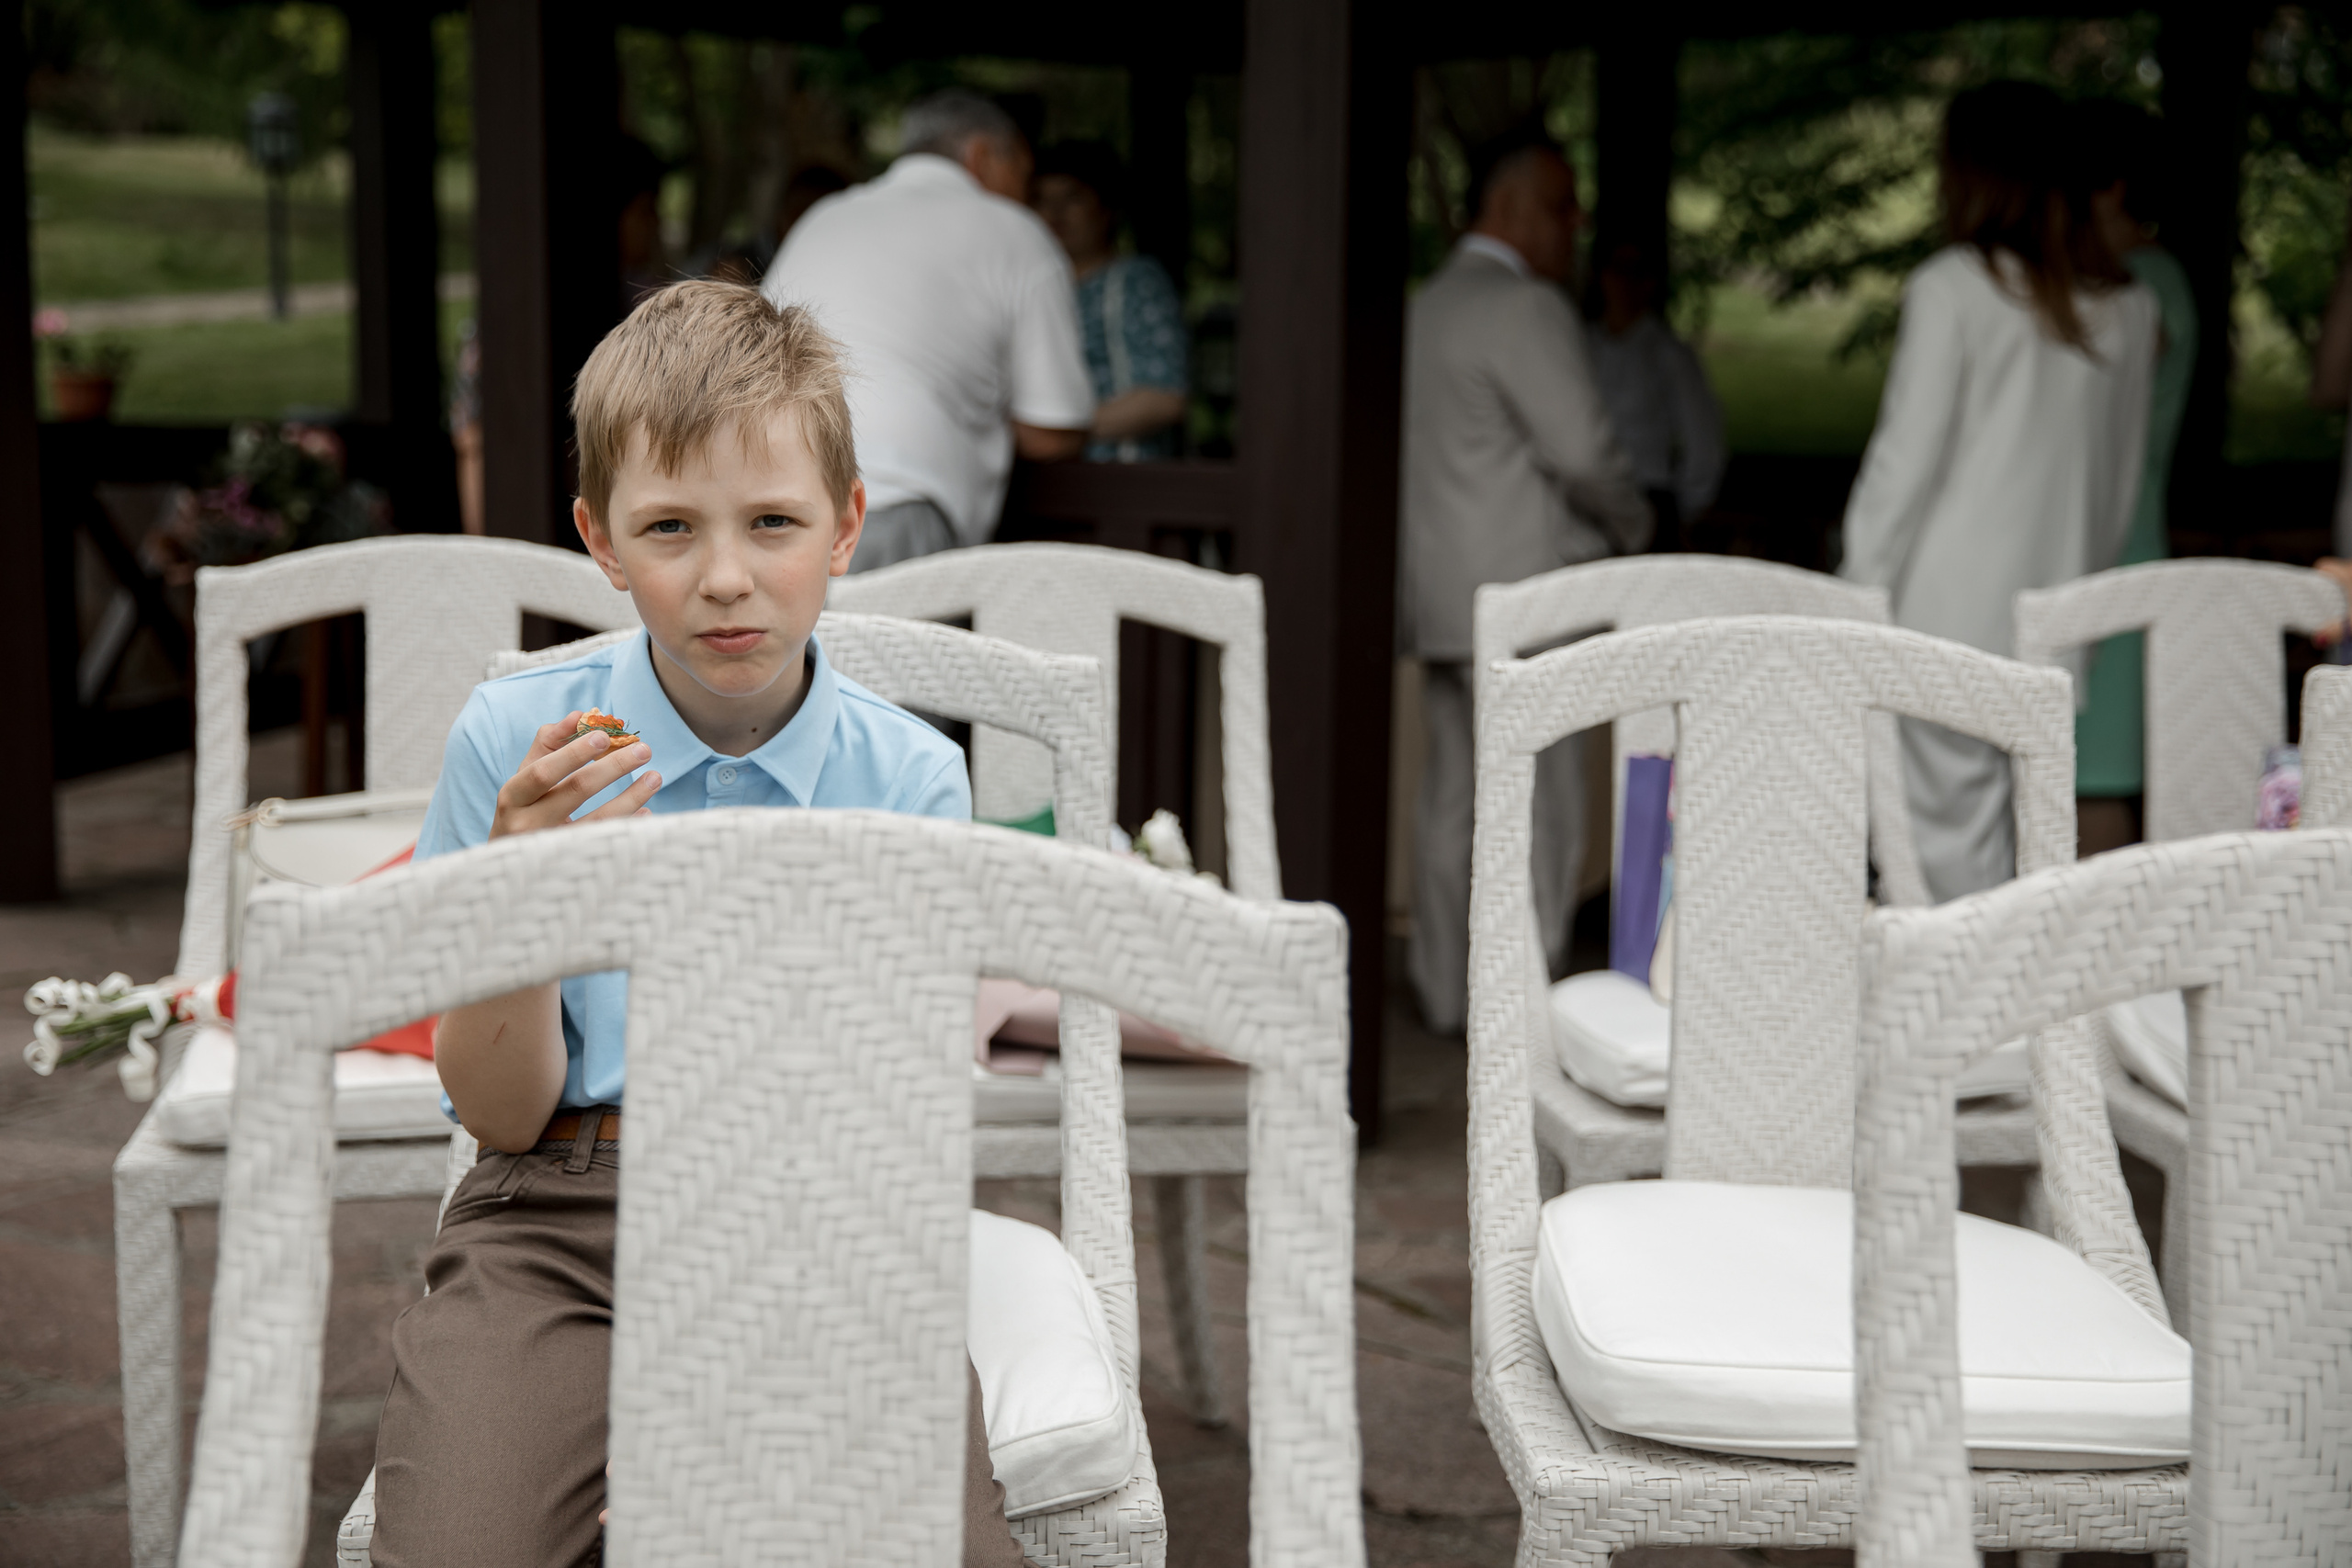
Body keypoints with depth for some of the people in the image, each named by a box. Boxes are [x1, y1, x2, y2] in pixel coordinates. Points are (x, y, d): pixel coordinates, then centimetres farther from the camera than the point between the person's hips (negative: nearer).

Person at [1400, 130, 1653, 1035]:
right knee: (1536, 808, -6)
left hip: (1438, 594, 10)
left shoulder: (1427, 306, 18)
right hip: (1514, 596, -10)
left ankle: (1446, 990, 18)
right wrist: (1631, 526, 2)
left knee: (1452, 795, 12)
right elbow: (1581, 450, -17)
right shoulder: (1525, 307, -12)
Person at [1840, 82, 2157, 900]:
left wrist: (1857, 603, -2)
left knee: (1951, 839, -3)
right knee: (2025, 847, 10)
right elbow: (2122, 480, 14)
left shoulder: (1954, 286, -8)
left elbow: (1905, 461, -8)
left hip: (1949, 617, -5)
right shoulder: (2131, 306, 8)